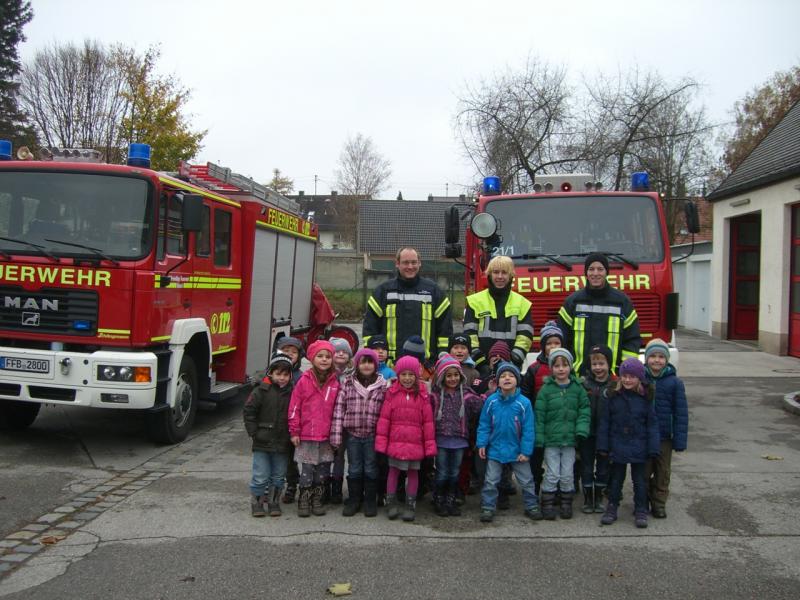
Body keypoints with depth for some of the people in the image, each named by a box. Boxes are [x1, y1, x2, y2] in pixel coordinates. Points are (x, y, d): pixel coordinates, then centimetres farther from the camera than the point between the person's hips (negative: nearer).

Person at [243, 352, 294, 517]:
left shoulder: (292, 393, 0)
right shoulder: (262, 391, -7)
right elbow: (249, 411, -4)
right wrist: (254, 432, -7)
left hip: (283, 443, 2)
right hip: (262, 442, -2)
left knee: (278, 476, 12)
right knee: (260, 477, 1)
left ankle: (273, 502, 27)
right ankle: (256, 502, 19)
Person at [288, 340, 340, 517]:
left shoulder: (334, 383, 3)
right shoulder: (304, 381, -5)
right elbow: (294, 408, -3)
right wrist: (294, 432, -4)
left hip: (326, 437, 3)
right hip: (306, 436, -2)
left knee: (322, 471, 10)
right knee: (306, 471, 5)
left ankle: (317, 500, 24)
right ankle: (304, 501, 18)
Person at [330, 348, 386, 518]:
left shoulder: (382, 385, -1)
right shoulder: (347, 382, 0)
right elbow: (339, 408, -3)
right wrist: (336, 434, -8)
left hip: (372, 435, 0)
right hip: (352, 433, 1)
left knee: (371, 469, 9)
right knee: (354, 469, 11)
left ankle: (371, 501, 22)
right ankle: (354, 500, 24)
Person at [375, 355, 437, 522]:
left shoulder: (422, 395, -1)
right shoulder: (392, 393, -1)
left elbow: (428, 421, -1)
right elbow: (384, 419, -1)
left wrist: (430, 444, -2)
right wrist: (381, 441, -4)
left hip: (415, 443, 0)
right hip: (395, 441, 0)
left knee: (413, 472, 10)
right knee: (393, 470, 9)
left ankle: (410, 505, 21)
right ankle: (391, 503, 21)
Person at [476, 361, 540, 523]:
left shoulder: (524, 403, -14)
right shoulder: (491, 401, -11)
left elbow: (528, 429, -10)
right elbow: (484, 425, -3)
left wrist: (526, 451, -11)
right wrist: (482, 444, -7)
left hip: (516, 451, 0)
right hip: (495, 450, 0)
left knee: (526, 481, 14)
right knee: (490, 481, 10)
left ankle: (532, 507, 31)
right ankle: (488, 508, 23)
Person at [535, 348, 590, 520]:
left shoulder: (578, 388, 3)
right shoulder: (546, 389, -4)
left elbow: (584, 411, 3)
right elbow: (539, 416, -4)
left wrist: (581, 431, -11)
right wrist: (539, 438, -8)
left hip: (570, 440, 2)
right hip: (551, 440, -2)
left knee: (567, 475, 10)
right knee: (552, 475, 2)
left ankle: (566, 504, 25)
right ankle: (547, 504, 16)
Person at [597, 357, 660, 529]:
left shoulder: (645, 398, -6)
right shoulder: (613, 396, -4)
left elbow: (652, 424, -3)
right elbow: (605, 422, -1)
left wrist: (653, 448, -7)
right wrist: (603, 446, -4)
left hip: (638, 448, -1)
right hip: (617, 446, 1)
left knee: (639, 481, 11)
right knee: (616, 479, 13)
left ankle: (641, 511, 24)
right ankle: (612, 508, 25)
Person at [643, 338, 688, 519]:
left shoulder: (675, 382, -7)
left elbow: (681, 413, -6)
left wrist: (680, 440, -9)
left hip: (665, 438, 0)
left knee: (663, 473, 13)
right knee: (643, 472, 10)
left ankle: (659, 504, 27)